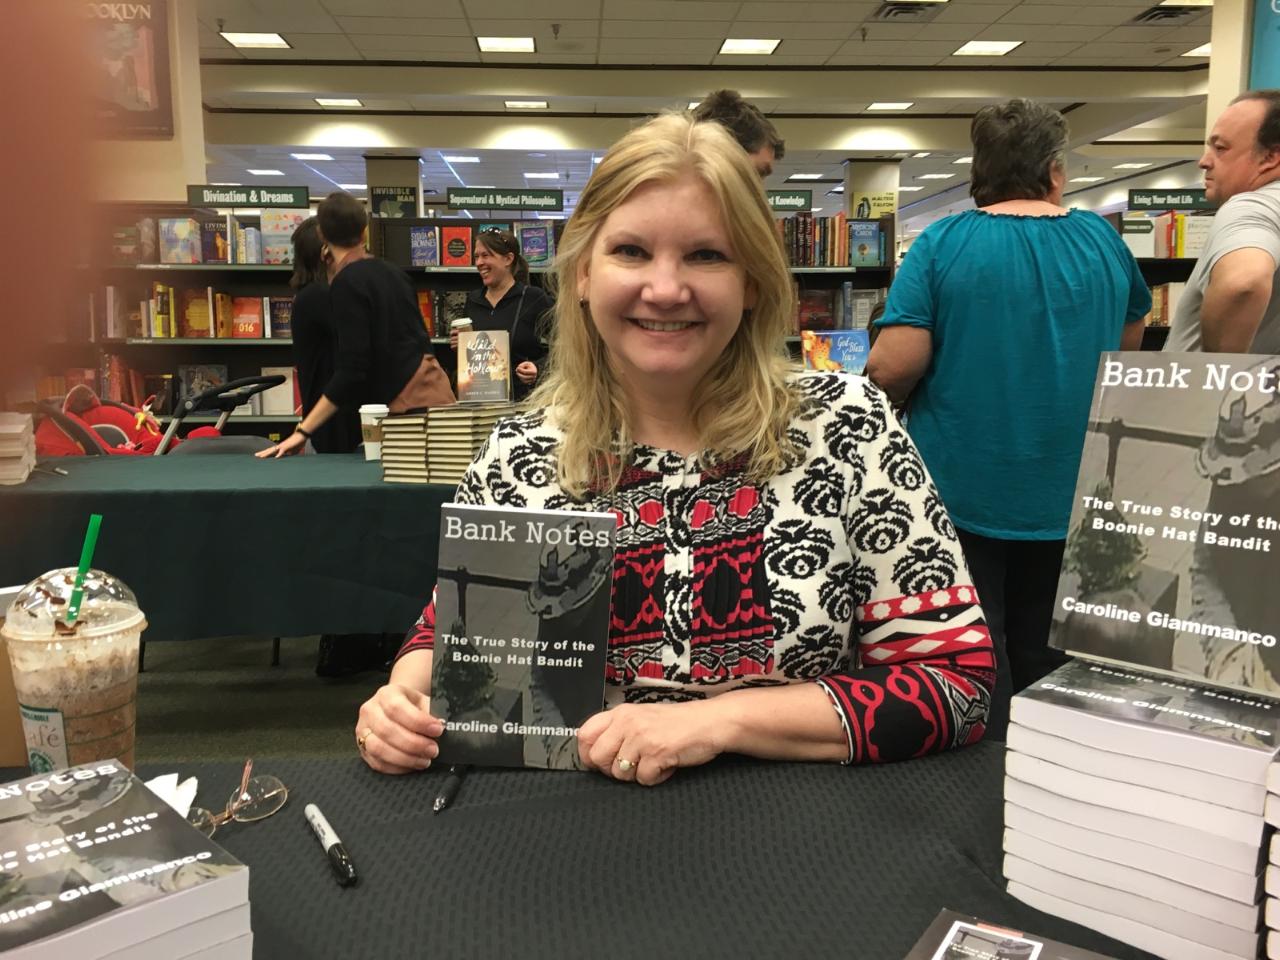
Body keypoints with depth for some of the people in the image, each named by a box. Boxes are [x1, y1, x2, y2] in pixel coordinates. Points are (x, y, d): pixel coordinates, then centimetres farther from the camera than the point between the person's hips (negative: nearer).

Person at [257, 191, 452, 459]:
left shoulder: (348, 282, -10)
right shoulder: (391, 272, 12)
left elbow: (352, 369, -18)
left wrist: (303, 431, -17)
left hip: (406, 403, -8)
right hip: (432, 388, 8)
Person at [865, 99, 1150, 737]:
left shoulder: (942, 243, -10)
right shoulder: (1104, 241, 2)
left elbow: (892, 369, -18)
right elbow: (1130, 342, 17)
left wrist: (881, 380, 4)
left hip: (961, 493, -3)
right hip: (1071, 498, 4)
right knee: (1045, 666, 17)